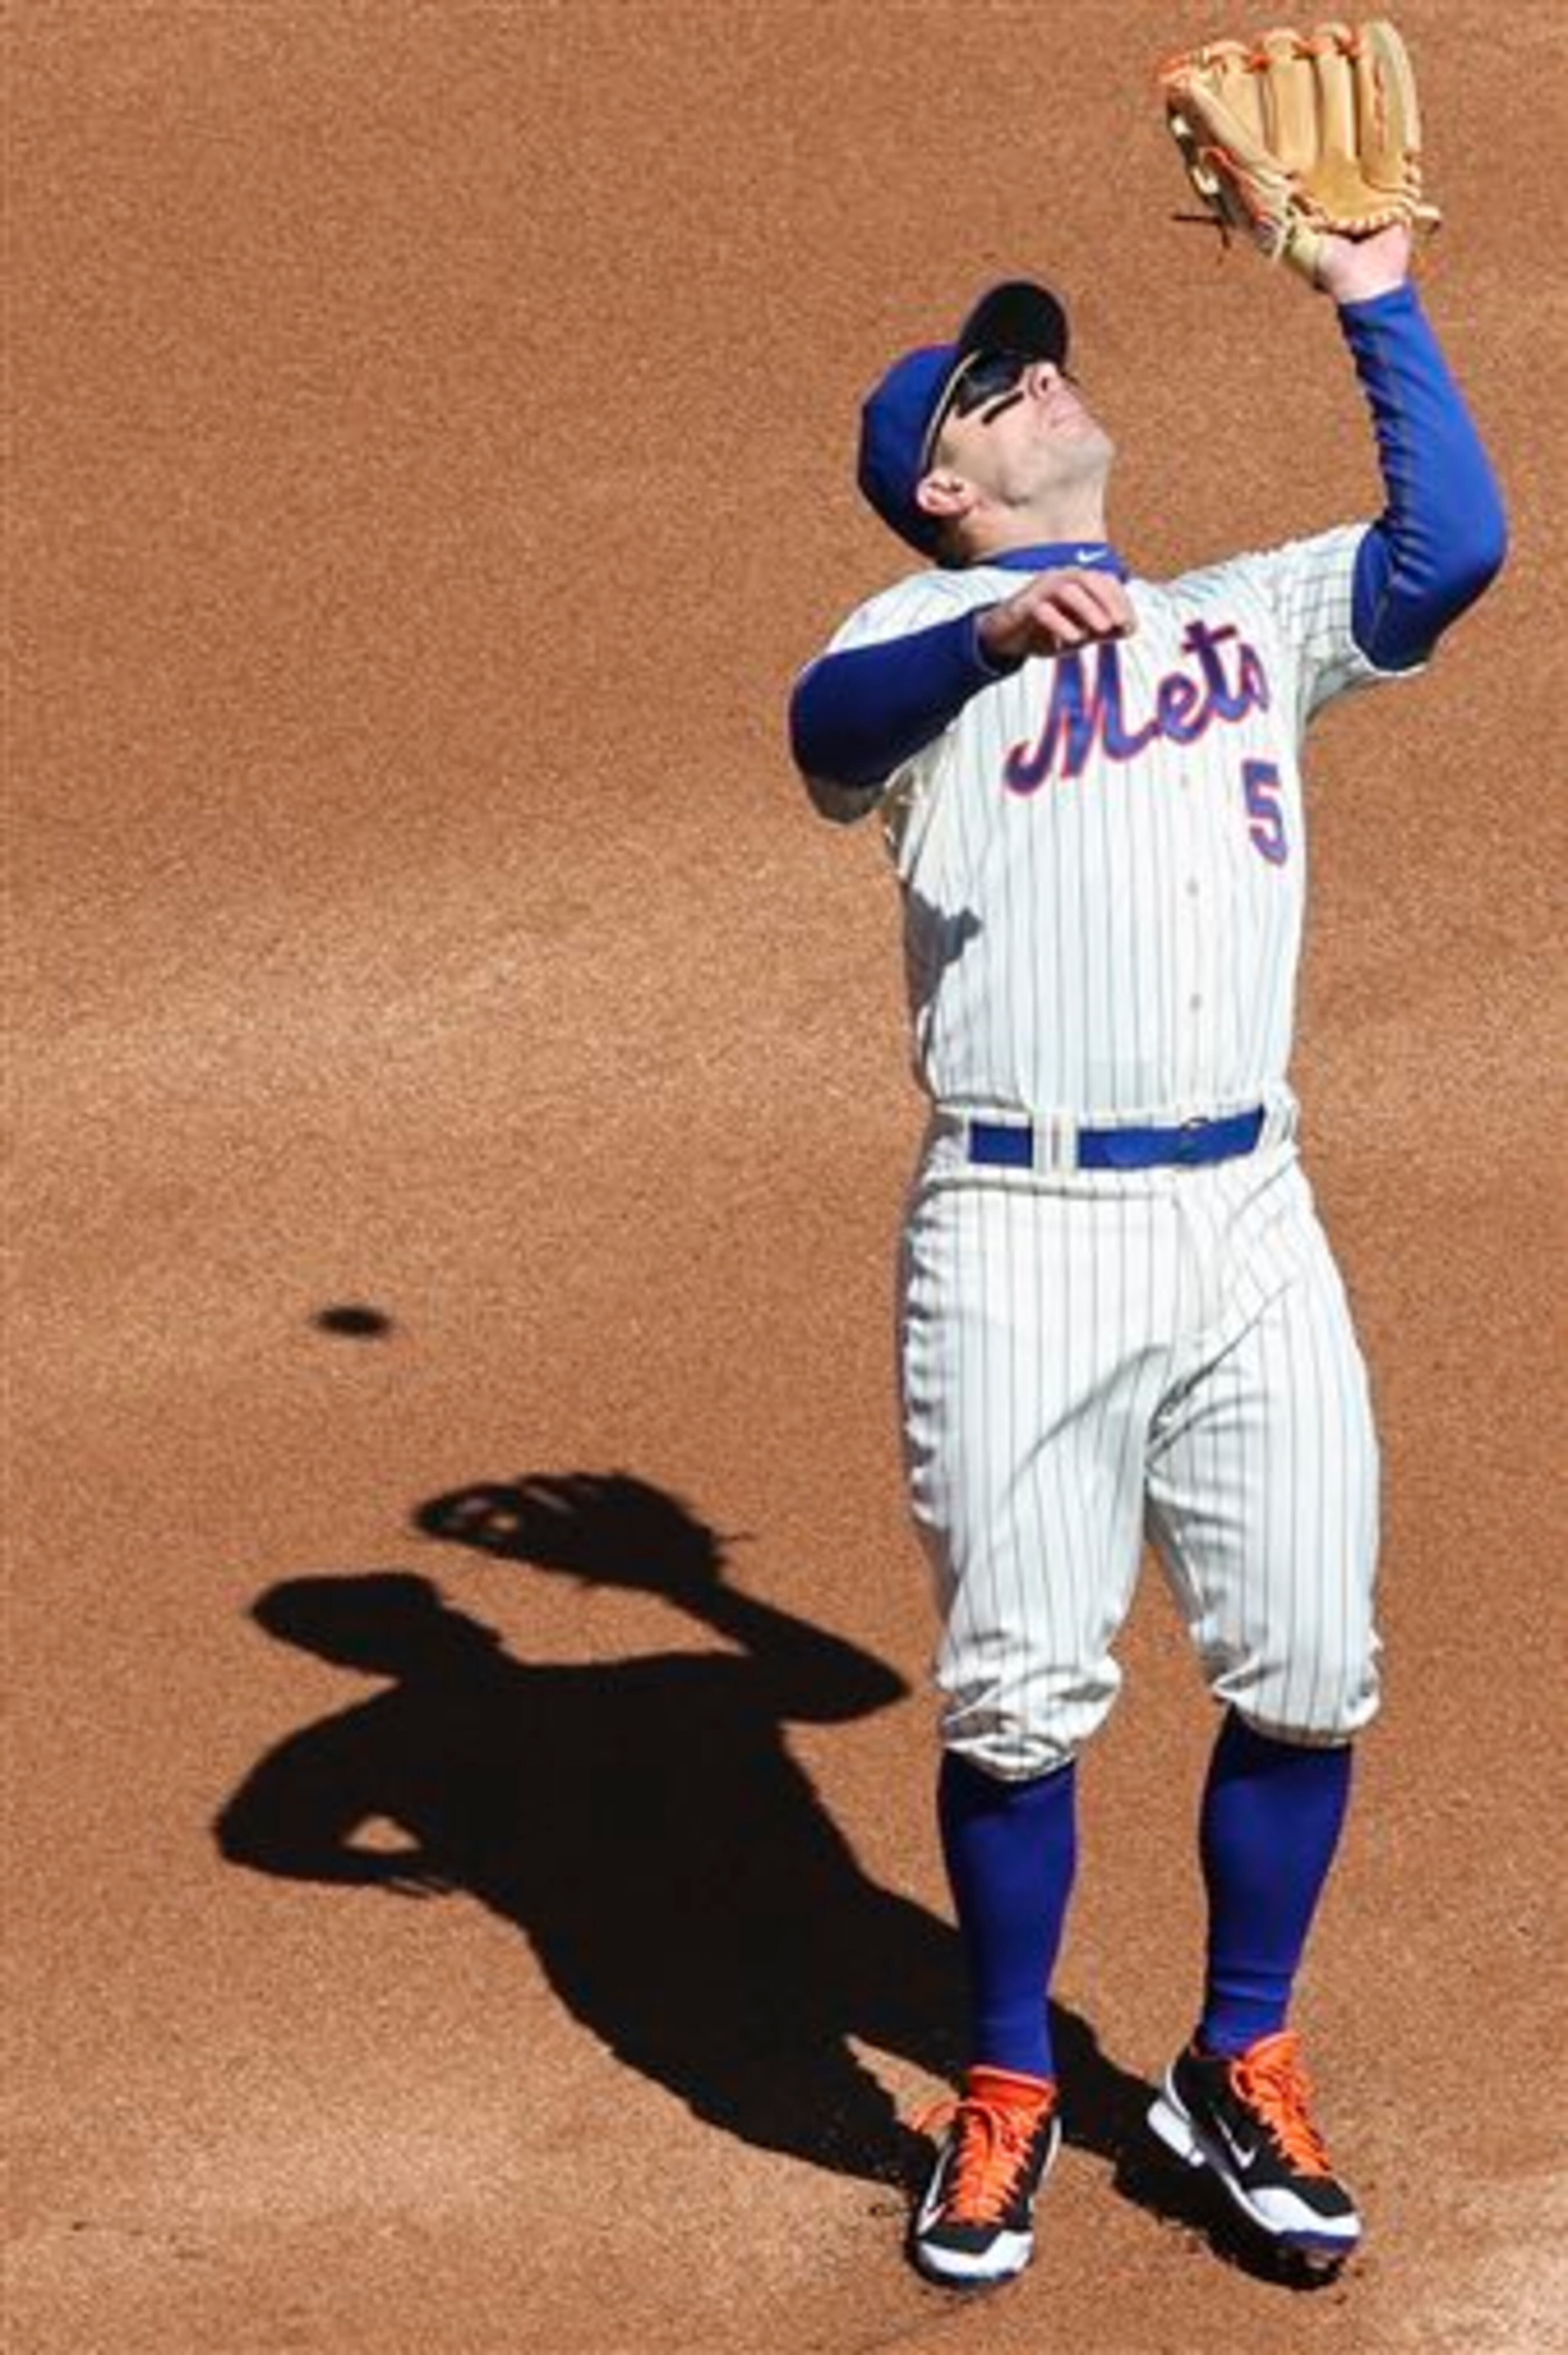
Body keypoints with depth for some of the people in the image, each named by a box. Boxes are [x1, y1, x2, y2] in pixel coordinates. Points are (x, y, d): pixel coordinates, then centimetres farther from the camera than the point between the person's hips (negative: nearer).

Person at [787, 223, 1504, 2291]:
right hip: (1018, 1239, -3)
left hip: (1248, 1218, 4)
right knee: (1021, 1695, -1)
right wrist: (991, 634, -39)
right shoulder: (927, 638, 5)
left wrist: (1373, 299, 6)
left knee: (1308, 1672, 3)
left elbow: (1455, 545, 4)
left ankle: (1239, 2068, 22)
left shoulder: (1249, 617, 18)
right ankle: (1007, 2093, 18)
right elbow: (828, 728, -19)